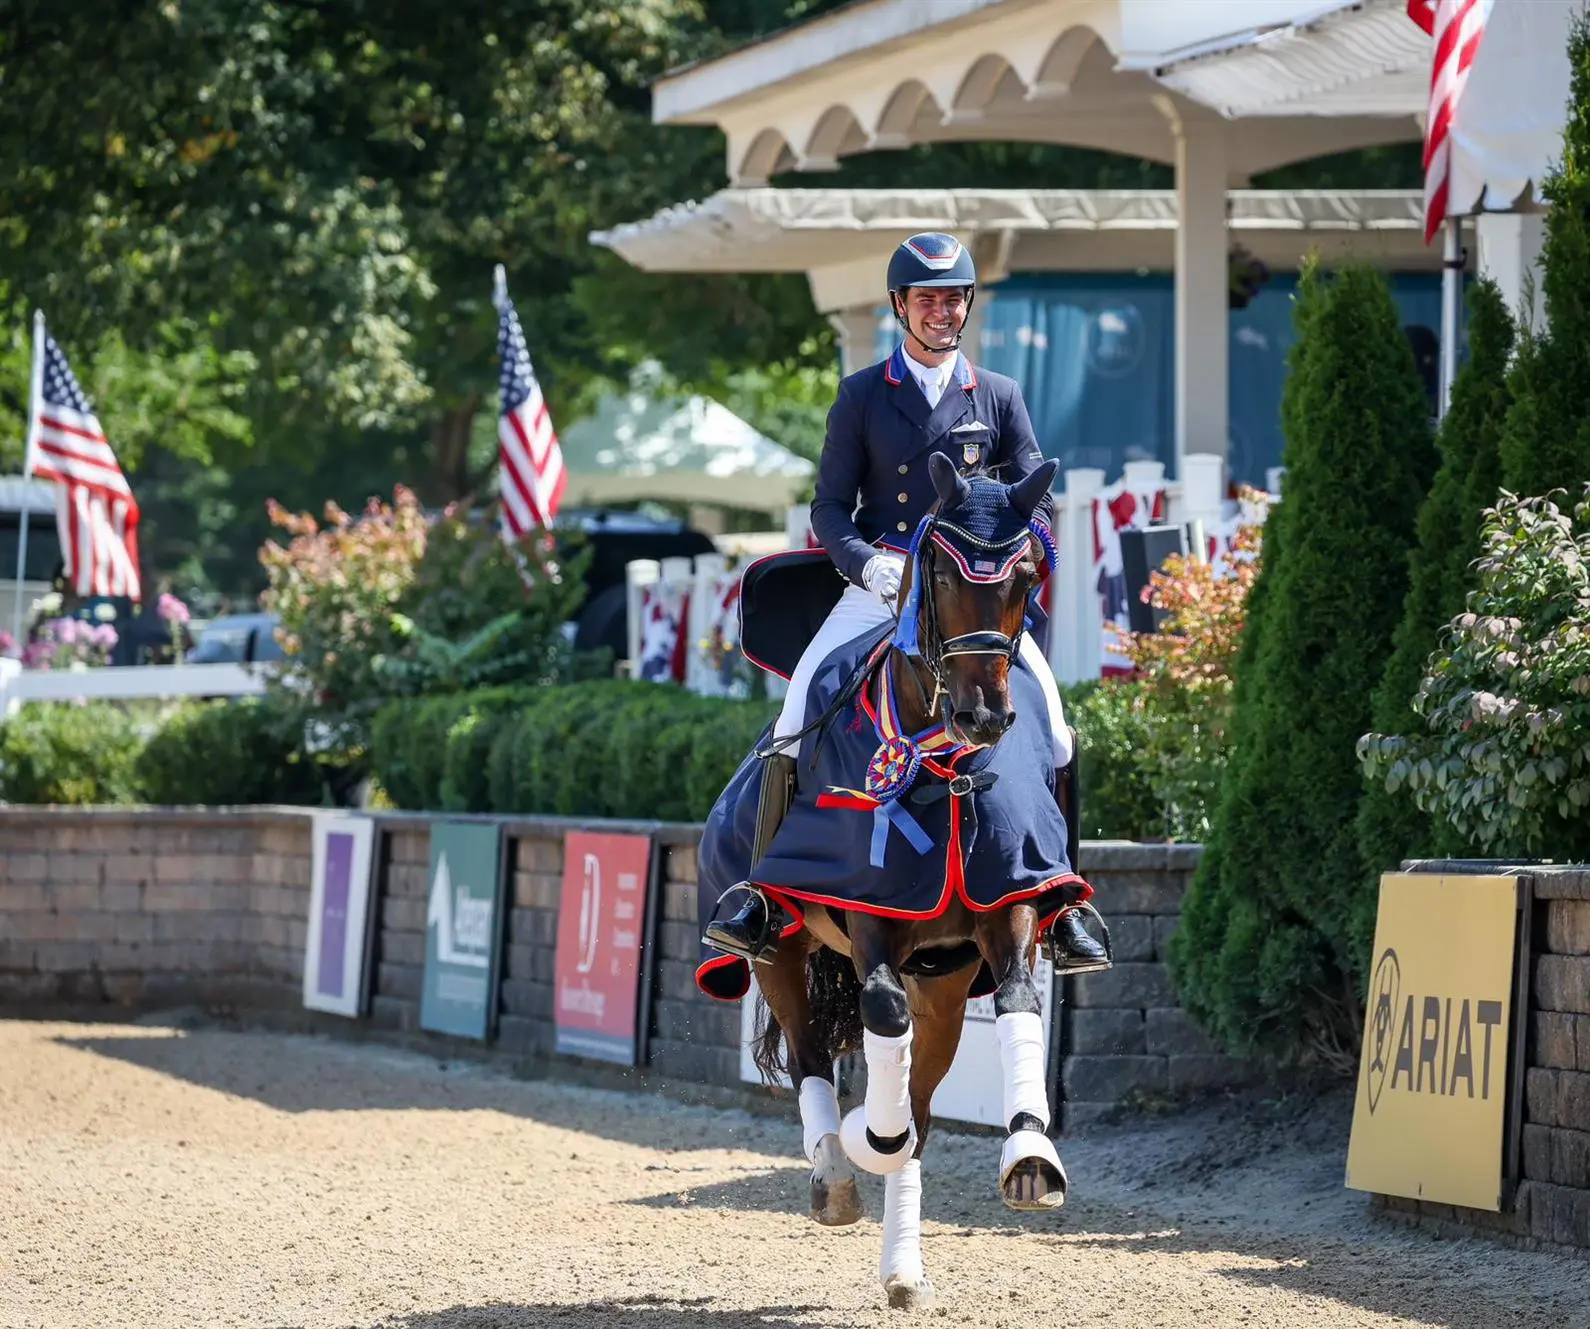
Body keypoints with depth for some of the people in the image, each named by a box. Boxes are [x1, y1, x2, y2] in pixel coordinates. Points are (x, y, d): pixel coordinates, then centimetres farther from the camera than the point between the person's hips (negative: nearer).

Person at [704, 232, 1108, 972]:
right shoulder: (861, 397, 8)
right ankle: (759, 891, -15)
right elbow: (830, 505, 4)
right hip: (880, 585, -1)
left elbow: (1037, 500, 8)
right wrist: (866, 562, -16)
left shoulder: (999, 398, 11)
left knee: (1049, 721, -16)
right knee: (798, 714, -20)